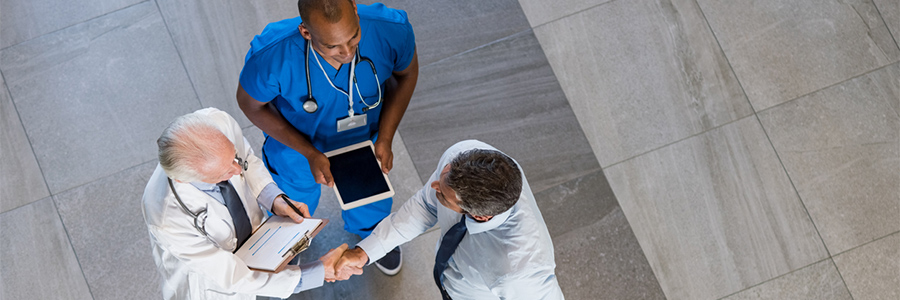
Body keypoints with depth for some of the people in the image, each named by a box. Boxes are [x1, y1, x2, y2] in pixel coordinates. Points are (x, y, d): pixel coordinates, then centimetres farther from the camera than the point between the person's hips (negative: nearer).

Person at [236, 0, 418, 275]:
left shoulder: (392, 30, -37)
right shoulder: (271, 55, -42)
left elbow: (406, 72, -12)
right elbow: (250, 103, -20)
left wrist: (385, 138, -18)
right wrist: (310, 154, -25)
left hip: (365, 139, 2)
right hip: (296, 142, -2)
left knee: (372, 205, 32)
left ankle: (370, 232, 71)